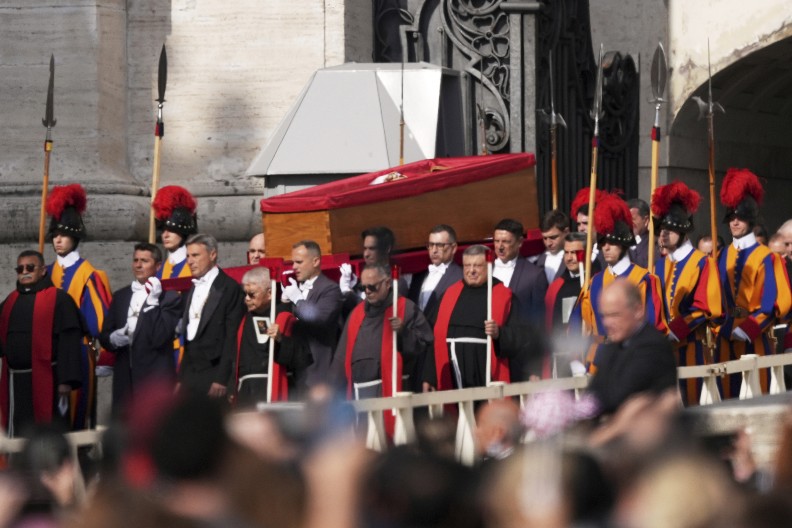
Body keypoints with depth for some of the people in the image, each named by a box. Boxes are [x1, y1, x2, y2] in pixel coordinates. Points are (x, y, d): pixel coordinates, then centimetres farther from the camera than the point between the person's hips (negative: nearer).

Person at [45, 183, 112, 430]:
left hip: (79, 351, -5)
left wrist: (104, 358, -10)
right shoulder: (48, 273, 10)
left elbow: (100, 317, -7)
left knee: (78, 407, -3)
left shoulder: (88, 274, -5)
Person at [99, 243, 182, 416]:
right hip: (125, 380, 6)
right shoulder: (120, 296, 15)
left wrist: (152, 302, -15)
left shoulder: (170, 298, -3)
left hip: (156, 382, -6)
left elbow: (159, 338, -14)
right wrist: (114, 338, -8)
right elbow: (104, 336, 15)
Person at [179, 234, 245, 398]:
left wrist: (222, 379, -16)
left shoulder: (229, 288, -6)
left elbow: (231, 337, -11)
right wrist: (181, 378, 13)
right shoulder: (193, 288, 17)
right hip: (190, 376, 7)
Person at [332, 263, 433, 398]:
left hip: (390, 391, -5)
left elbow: (424, 344, -6)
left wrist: (403, 332, -22)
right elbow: (342, 356, 18)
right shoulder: (357, 313, 18)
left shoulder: (406, 309, 2)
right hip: (357, 392, 5)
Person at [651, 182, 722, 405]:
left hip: (692, 347, -5)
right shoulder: (659, 266, 14)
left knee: (694, 401, -5)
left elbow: (704, 308, -9)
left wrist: (673, 331, -16)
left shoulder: (703, 263, -2)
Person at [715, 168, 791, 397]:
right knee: (728, 393, 3)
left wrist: (748, 329, -17)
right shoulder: (722, 258, 12)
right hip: (727, 340, 4)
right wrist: (722, 328, -4)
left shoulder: (765, 257, -2)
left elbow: (774, 303, -8)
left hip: (755, 340, -4)